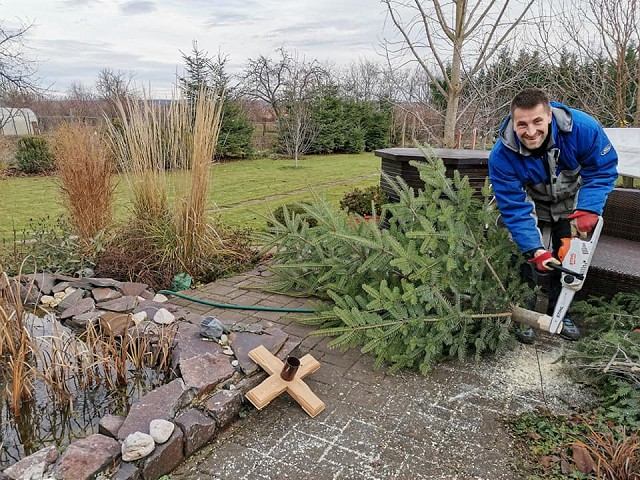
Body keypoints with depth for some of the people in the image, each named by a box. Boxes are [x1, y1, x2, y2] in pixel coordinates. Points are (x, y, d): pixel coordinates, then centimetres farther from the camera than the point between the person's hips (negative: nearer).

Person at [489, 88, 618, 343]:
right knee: (536, 265, -11)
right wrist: (534, 250, -36)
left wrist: (588, 209, -31)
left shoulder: (583, 127, -33)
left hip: (572, 205, 2)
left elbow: (602, 169, -18)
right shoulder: (502, 155, -35)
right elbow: (514, 207, -30)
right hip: (533, 208, -2)